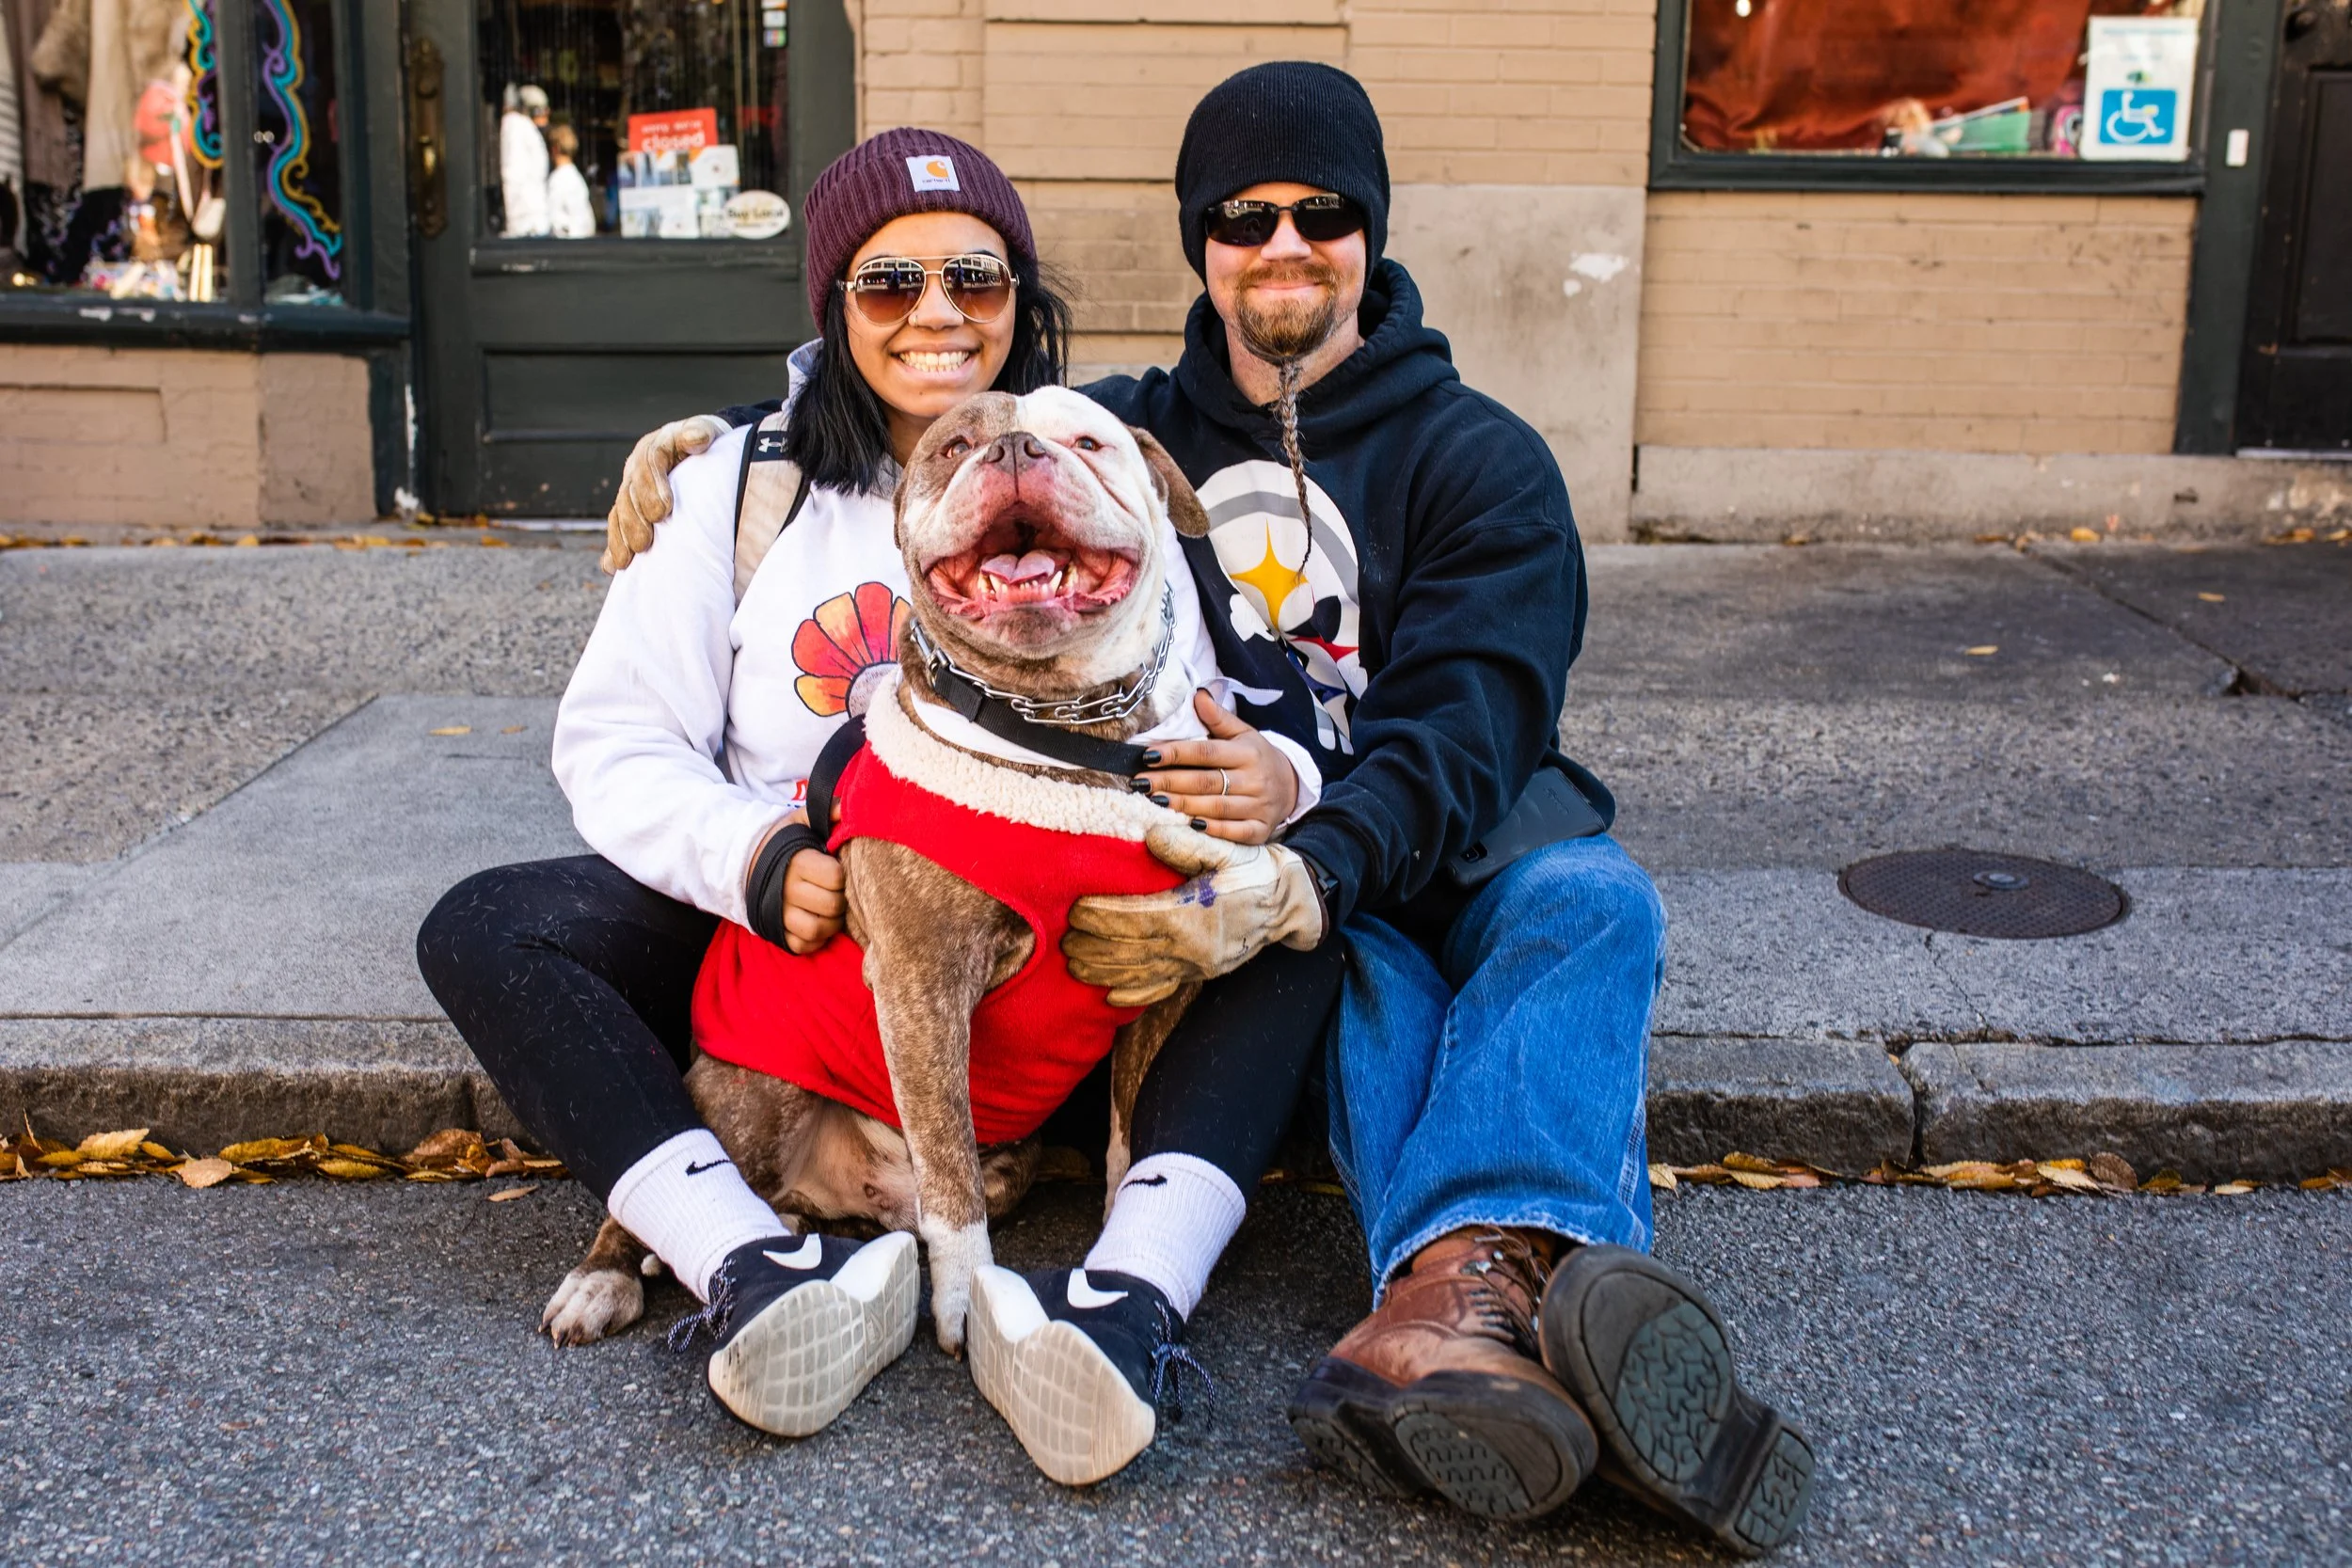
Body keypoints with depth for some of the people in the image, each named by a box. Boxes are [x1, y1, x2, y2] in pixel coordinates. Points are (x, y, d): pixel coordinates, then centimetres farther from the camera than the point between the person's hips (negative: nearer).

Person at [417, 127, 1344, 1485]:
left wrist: (1269, 780, -27)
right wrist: (755, 860, -20)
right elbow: (616, 739, 1)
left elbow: (1197, 723, 0)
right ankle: (755, 1266, -37)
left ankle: (1134, 1291, -42)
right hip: (784, 928, 1)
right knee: (483, 930, -20)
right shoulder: (747, 481, 6)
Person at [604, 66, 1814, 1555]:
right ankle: (1514, 1284, -60)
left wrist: (1287, 886, -35)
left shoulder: (1482, 459, 0)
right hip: (1249, 860, 1)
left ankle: (1460, 1280, -60)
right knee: (1362, 951, -34)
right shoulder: (1132, 432, 11)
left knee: (1594, 894, -34)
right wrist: (715, 432, 5)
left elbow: (1463, 726, -16)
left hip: (1465, 840, 0)